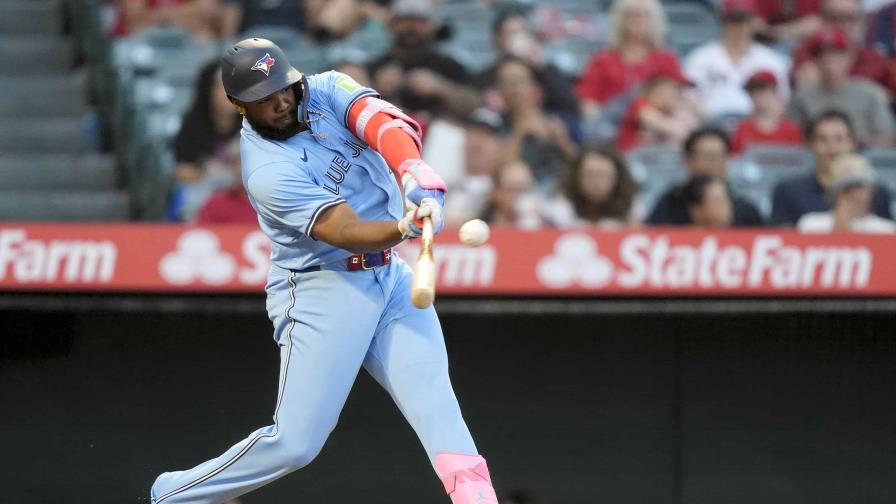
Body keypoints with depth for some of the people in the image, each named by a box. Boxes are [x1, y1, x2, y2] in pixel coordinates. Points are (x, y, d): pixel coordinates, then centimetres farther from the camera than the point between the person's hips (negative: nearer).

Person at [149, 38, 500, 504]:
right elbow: (348, 233, -26)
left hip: (391, 276, 6)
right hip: (324, 291, -6)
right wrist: (405, 227, -46)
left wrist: (417, 176, -40)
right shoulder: (268, 172, -18)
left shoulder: (326, 91, -1)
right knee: (295, 443, -5)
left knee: (431, 392, -15)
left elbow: (385, 125, -20)